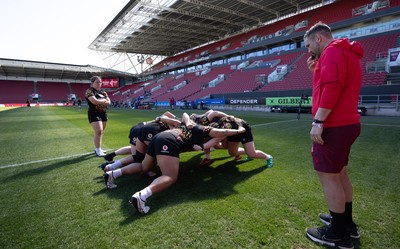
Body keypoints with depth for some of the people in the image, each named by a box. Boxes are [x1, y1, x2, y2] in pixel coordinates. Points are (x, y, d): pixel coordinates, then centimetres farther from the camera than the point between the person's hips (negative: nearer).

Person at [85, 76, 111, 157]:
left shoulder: (103, 92, 14)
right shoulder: (89, 91, -7)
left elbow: (109, 102, 7)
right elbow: (94, 101, -23)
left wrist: (99, 101, -10)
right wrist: (104, 100, -8)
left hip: (103, 113, 7)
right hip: (94, 114, -7)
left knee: (101, 132, 10)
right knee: (98, 131, -15)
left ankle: (98, 149, 21)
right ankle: (98, 151, -8)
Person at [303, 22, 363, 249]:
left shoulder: (333, 51, -10)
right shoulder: (345, 51, 22)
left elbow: (332, 88, -24)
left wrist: (318, 122, -25)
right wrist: (317, 70, 14)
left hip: (334, 126, -11)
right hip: (346, 123, 11)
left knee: (328, 176, -2)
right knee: (339, 173, 17)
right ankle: (347, 223, 31)